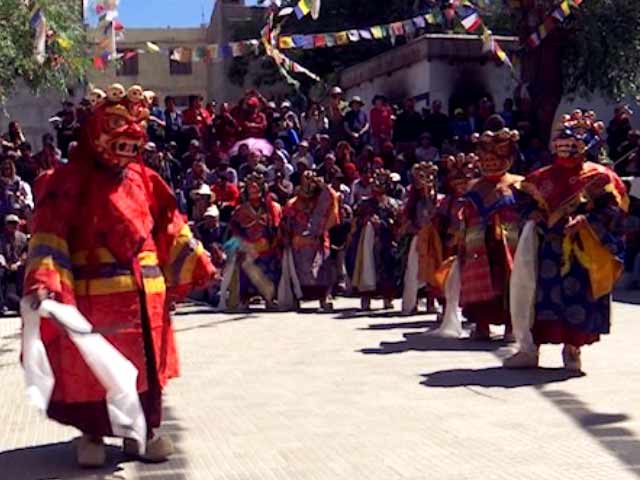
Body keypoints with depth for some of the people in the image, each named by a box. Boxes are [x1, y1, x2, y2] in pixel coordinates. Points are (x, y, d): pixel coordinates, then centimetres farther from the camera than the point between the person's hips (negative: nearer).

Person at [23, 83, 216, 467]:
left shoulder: (144, 178, 9)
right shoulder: (70, 180, -7)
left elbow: (171, 226, 15)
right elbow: (50, 234, -15)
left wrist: (198, 262, 11)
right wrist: (44, 280, -28)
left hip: (145, 291, 5)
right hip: (94, 293, -5)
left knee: (144, 363, 12)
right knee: (91, 365, 5)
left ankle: (143, 431, 25)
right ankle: (92, 434, 20)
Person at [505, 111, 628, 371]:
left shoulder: (597, 176, 0)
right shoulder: (544, 176, 12)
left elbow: (613, 208, -7)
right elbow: (528, 201, 18)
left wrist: (585, 219, -19)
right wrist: (533, 214, -3)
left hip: (582, 250, -3)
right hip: (550, 246, 3)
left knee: (578, 297, -1)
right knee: (540, 294, 1)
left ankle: (572, 350, 14)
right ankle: (529, 349, 6)